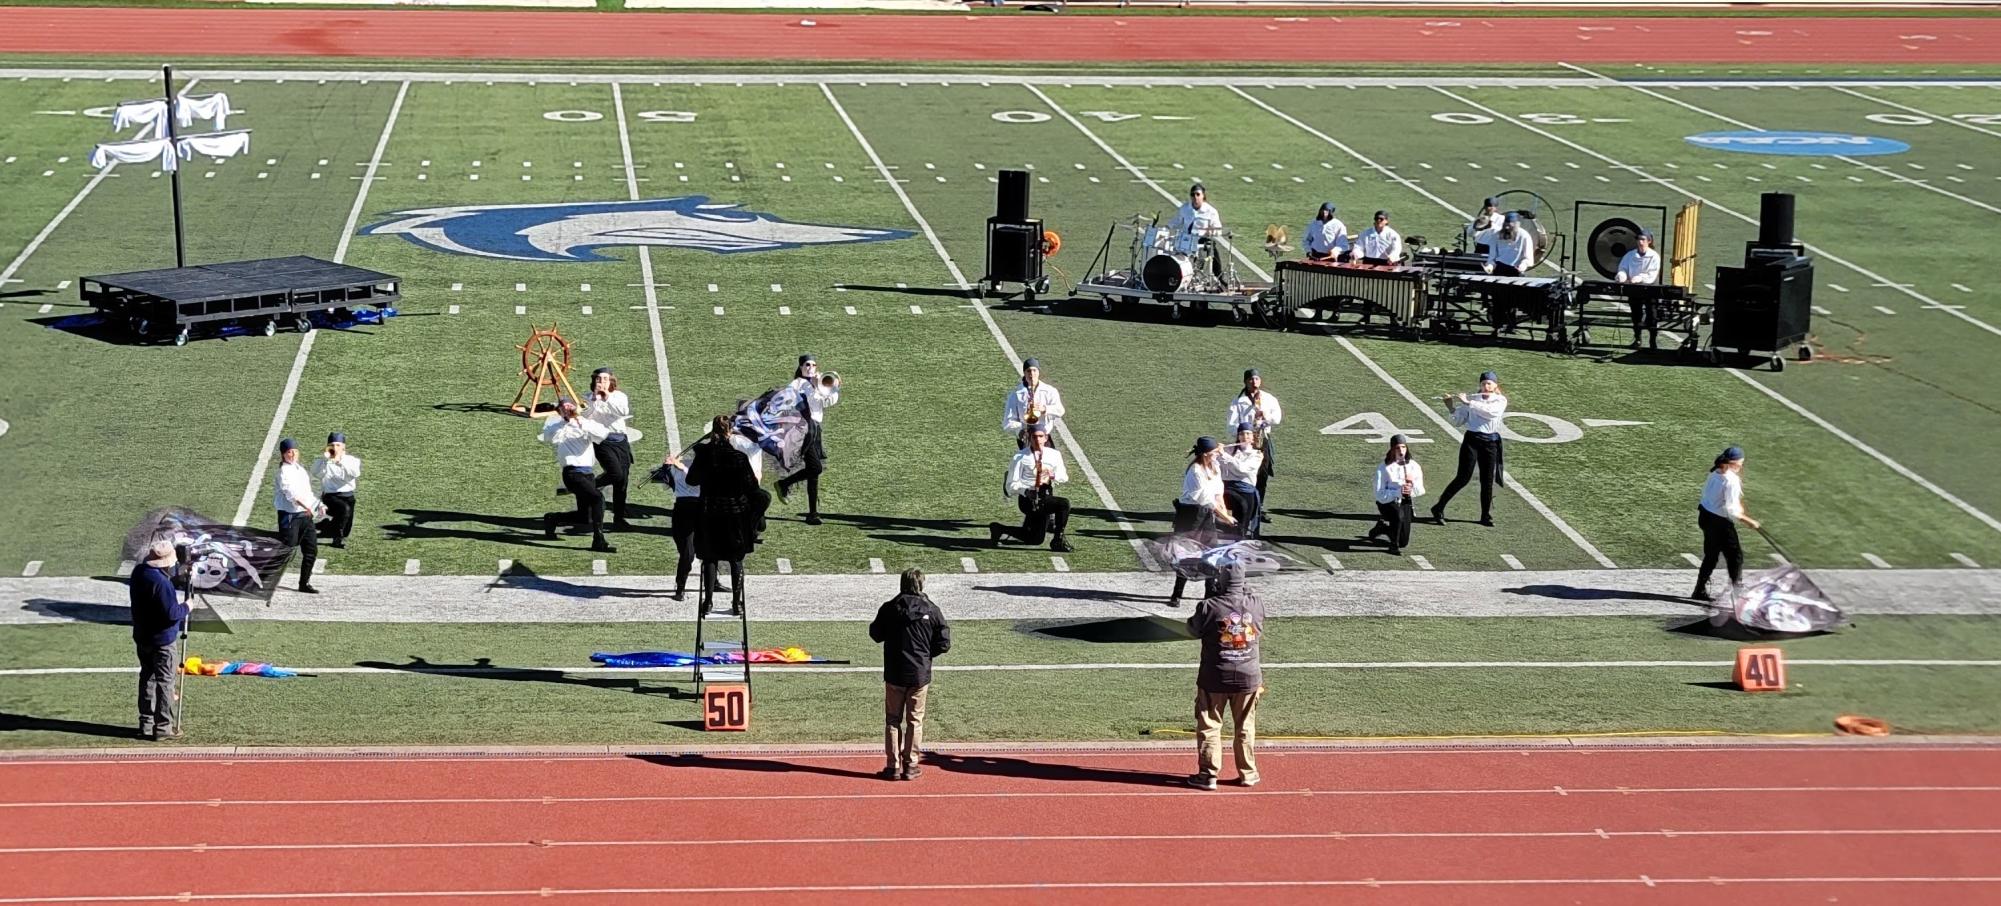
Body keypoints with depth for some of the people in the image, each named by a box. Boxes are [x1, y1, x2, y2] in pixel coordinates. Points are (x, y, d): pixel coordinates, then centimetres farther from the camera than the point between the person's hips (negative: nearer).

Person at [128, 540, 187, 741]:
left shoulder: (138, 573, 2)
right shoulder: (161, 582, -26)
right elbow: (171, 613, -27)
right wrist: (185, 608, -6)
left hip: (141, 637, 9)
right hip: (161, 640, -9)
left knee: (147, 678, 17)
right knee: (165, 681, 0)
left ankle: (146, 724, 23)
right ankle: (163, 727, 3)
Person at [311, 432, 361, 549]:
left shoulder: (352, 460, 0)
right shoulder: (322, 461, -2)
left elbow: (355, 474, -22)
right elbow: (317, 474, -23)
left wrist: (341, 461, -32)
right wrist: (325, 459, -28)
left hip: (348, 496, 4)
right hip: (330, 496, -4)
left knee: (346, 531, 11)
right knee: (344, 508, -37)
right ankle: (338, 538, -24)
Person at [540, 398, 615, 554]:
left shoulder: (586, 423, 11)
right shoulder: (555, 423, 6)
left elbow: (601, 434, -10)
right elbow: (549, 438, -15)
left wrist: (581, 422, -22)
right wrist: (564, 420, -11)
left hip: (588, 472, 5)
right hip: (572, 472, -5)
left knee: (584, 518, 13)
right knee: (597, 497, -28)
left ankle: (551, 518, 38)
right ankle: (599, 541, -25)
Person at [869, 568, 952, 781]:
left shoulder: (889, 608, -6)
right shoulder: (932, 611, -6)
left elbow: (876, 634, 6)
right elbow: (944, 643, -4)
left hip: (894, 675, 0)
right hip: (920, 675, 0)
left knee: (893, 719, 9)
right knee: (915, 720, 9)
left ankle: (893, 766, 8)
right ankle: (911, 765, 10)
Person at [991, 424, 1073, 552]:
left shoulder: (1054, 455, 6)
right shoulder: (1020, 457, -7)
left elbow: (1064, 478, 10)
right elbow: (1012, 486, -8)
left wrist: (1052, 476, -13)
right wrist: (1027, 490, -28)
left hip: (1046, 497, 6)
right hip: (1028, 499, -6)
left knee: (1034, 539, 14)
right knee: (1064, 503, -27)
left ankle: (998, 528, 31)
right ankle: (1058, 541, -15)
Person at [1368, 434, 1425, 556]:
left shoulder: (1414, 466, 0)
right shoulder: (1384, 468, -13)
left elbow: (1420, 491, -1)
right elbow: (1379, 494, -18)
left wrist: (1413, 483, -24)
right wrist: (1399, 491, -32)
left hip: (1404, 502, 4)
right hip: (1387, 502, -4)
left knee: (1404, 542, 4)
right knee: (1398, 514, -39)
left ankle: (1382, 527, 35)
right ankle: (1394, 546, -17)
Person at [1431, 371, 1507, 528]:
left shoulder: (1501, 401, 2)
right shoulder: (1472, 399, 5)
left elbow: (1490, 412, -20)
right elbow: (1458, 422, 4)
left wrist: (1468, 403, -21)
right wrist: (1452, 407, -12)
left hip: (1490, 443, 1)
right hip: (1471, 440, -1)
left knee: (1487, 480, 3)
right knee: (1463, 477, -7)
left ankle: (1486, 516, 14)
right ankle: (1439, 508, 2)